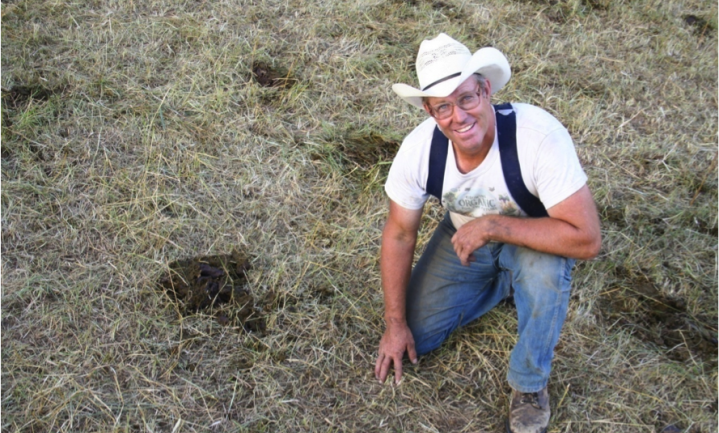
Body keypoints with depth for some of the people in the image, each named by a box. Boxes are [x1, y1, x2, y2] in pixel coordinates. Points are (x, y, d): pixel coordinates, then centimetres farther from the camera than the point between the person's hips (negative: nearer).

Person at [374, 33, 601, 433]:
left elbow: (586, 239, -37)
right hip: (463, 240, 4)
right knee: (414, 336, -4)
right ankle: (504, 284, 19)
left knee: (544, 265, -37)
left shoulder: (539, 136, -36)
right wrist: (395, 323, -5)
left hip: (532, 240, -3)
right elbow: (400, 234, -9)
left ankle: (530, 385, -11)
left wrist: (493, 226, -39)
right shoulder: (420, 147, -24)